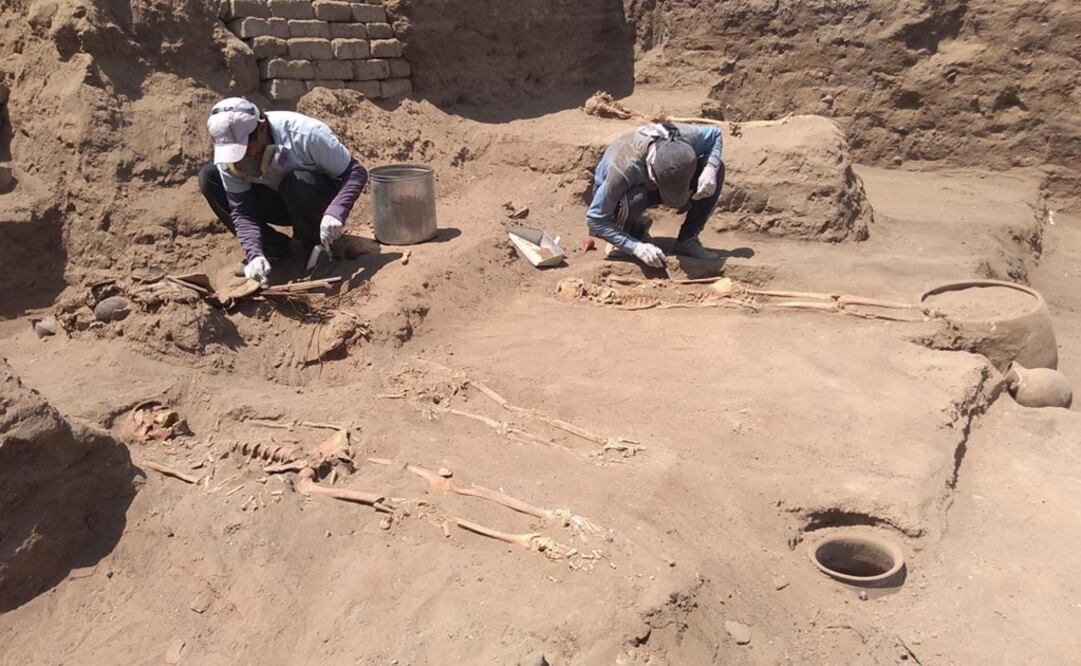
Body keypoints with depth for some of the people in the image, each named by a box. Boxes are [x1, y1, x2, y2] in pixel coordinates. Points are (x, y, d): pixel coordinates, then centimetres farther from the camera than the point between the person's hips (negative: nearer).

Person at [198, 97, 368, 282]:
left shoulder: (305, 135, -32)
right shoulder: (228, 157, -20)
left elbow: (356, 171, -28)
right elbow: (241, 210, -18)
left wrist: (335, 212, -45)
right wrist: (254, 253, -36)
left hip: (320, 203, -4)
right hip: (280, 203, 4)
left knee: (296, 181, -38)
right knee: (209, 178, -14)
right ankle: (274, 247, -6)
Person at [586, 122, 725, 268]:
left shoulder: (685, 137, -29)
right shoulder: (624, 167, -41)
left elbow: (715, 134, -5)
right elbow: (594, 219, -34)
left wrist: (710, 167, -25)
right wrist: (636, 247, -40)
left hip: (650, 186, 4)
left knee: (716, 168, -17)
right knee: (633, 200, -42)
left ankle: (687, 241, -7)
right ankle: (636, 231, -7)